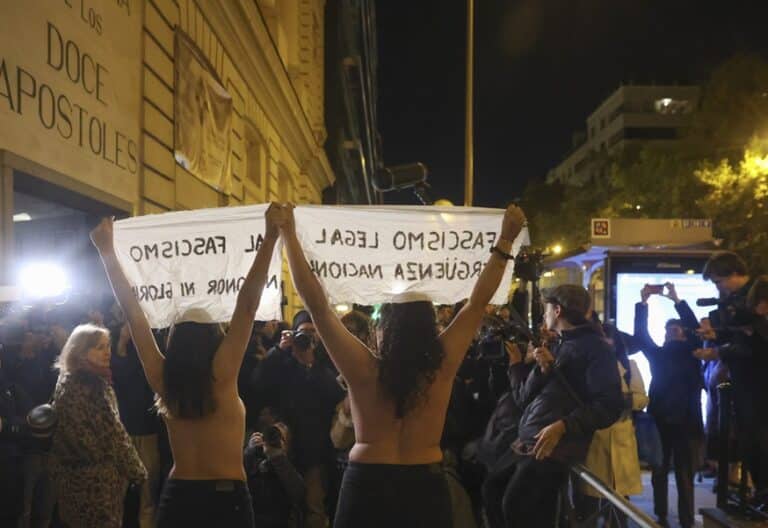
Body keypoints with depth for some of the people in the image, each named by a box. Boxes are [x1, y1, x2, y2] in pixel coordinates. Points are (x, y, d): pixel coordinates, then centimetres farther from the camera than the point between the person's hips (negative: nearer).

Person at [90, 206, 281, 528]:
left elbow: (133, 312, 0)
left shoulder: (162, 379, -3)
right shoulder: (221, 373, -12)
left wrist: (107, 252, 4)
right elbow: (248, 304, -17)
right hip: (227, 499, -4)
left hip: (175, 496, 4)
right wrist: (270, 238, -18)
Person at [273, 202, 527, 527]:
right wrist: (505, 241, 2)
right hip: (426, 488, 2)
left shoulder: (364, 370, -15)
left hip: (367, 486, -2)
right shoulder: (441, 366, -9)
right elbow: (478, 303, -2)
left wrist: (289, 235, -13)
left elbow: (317, 304, -15)